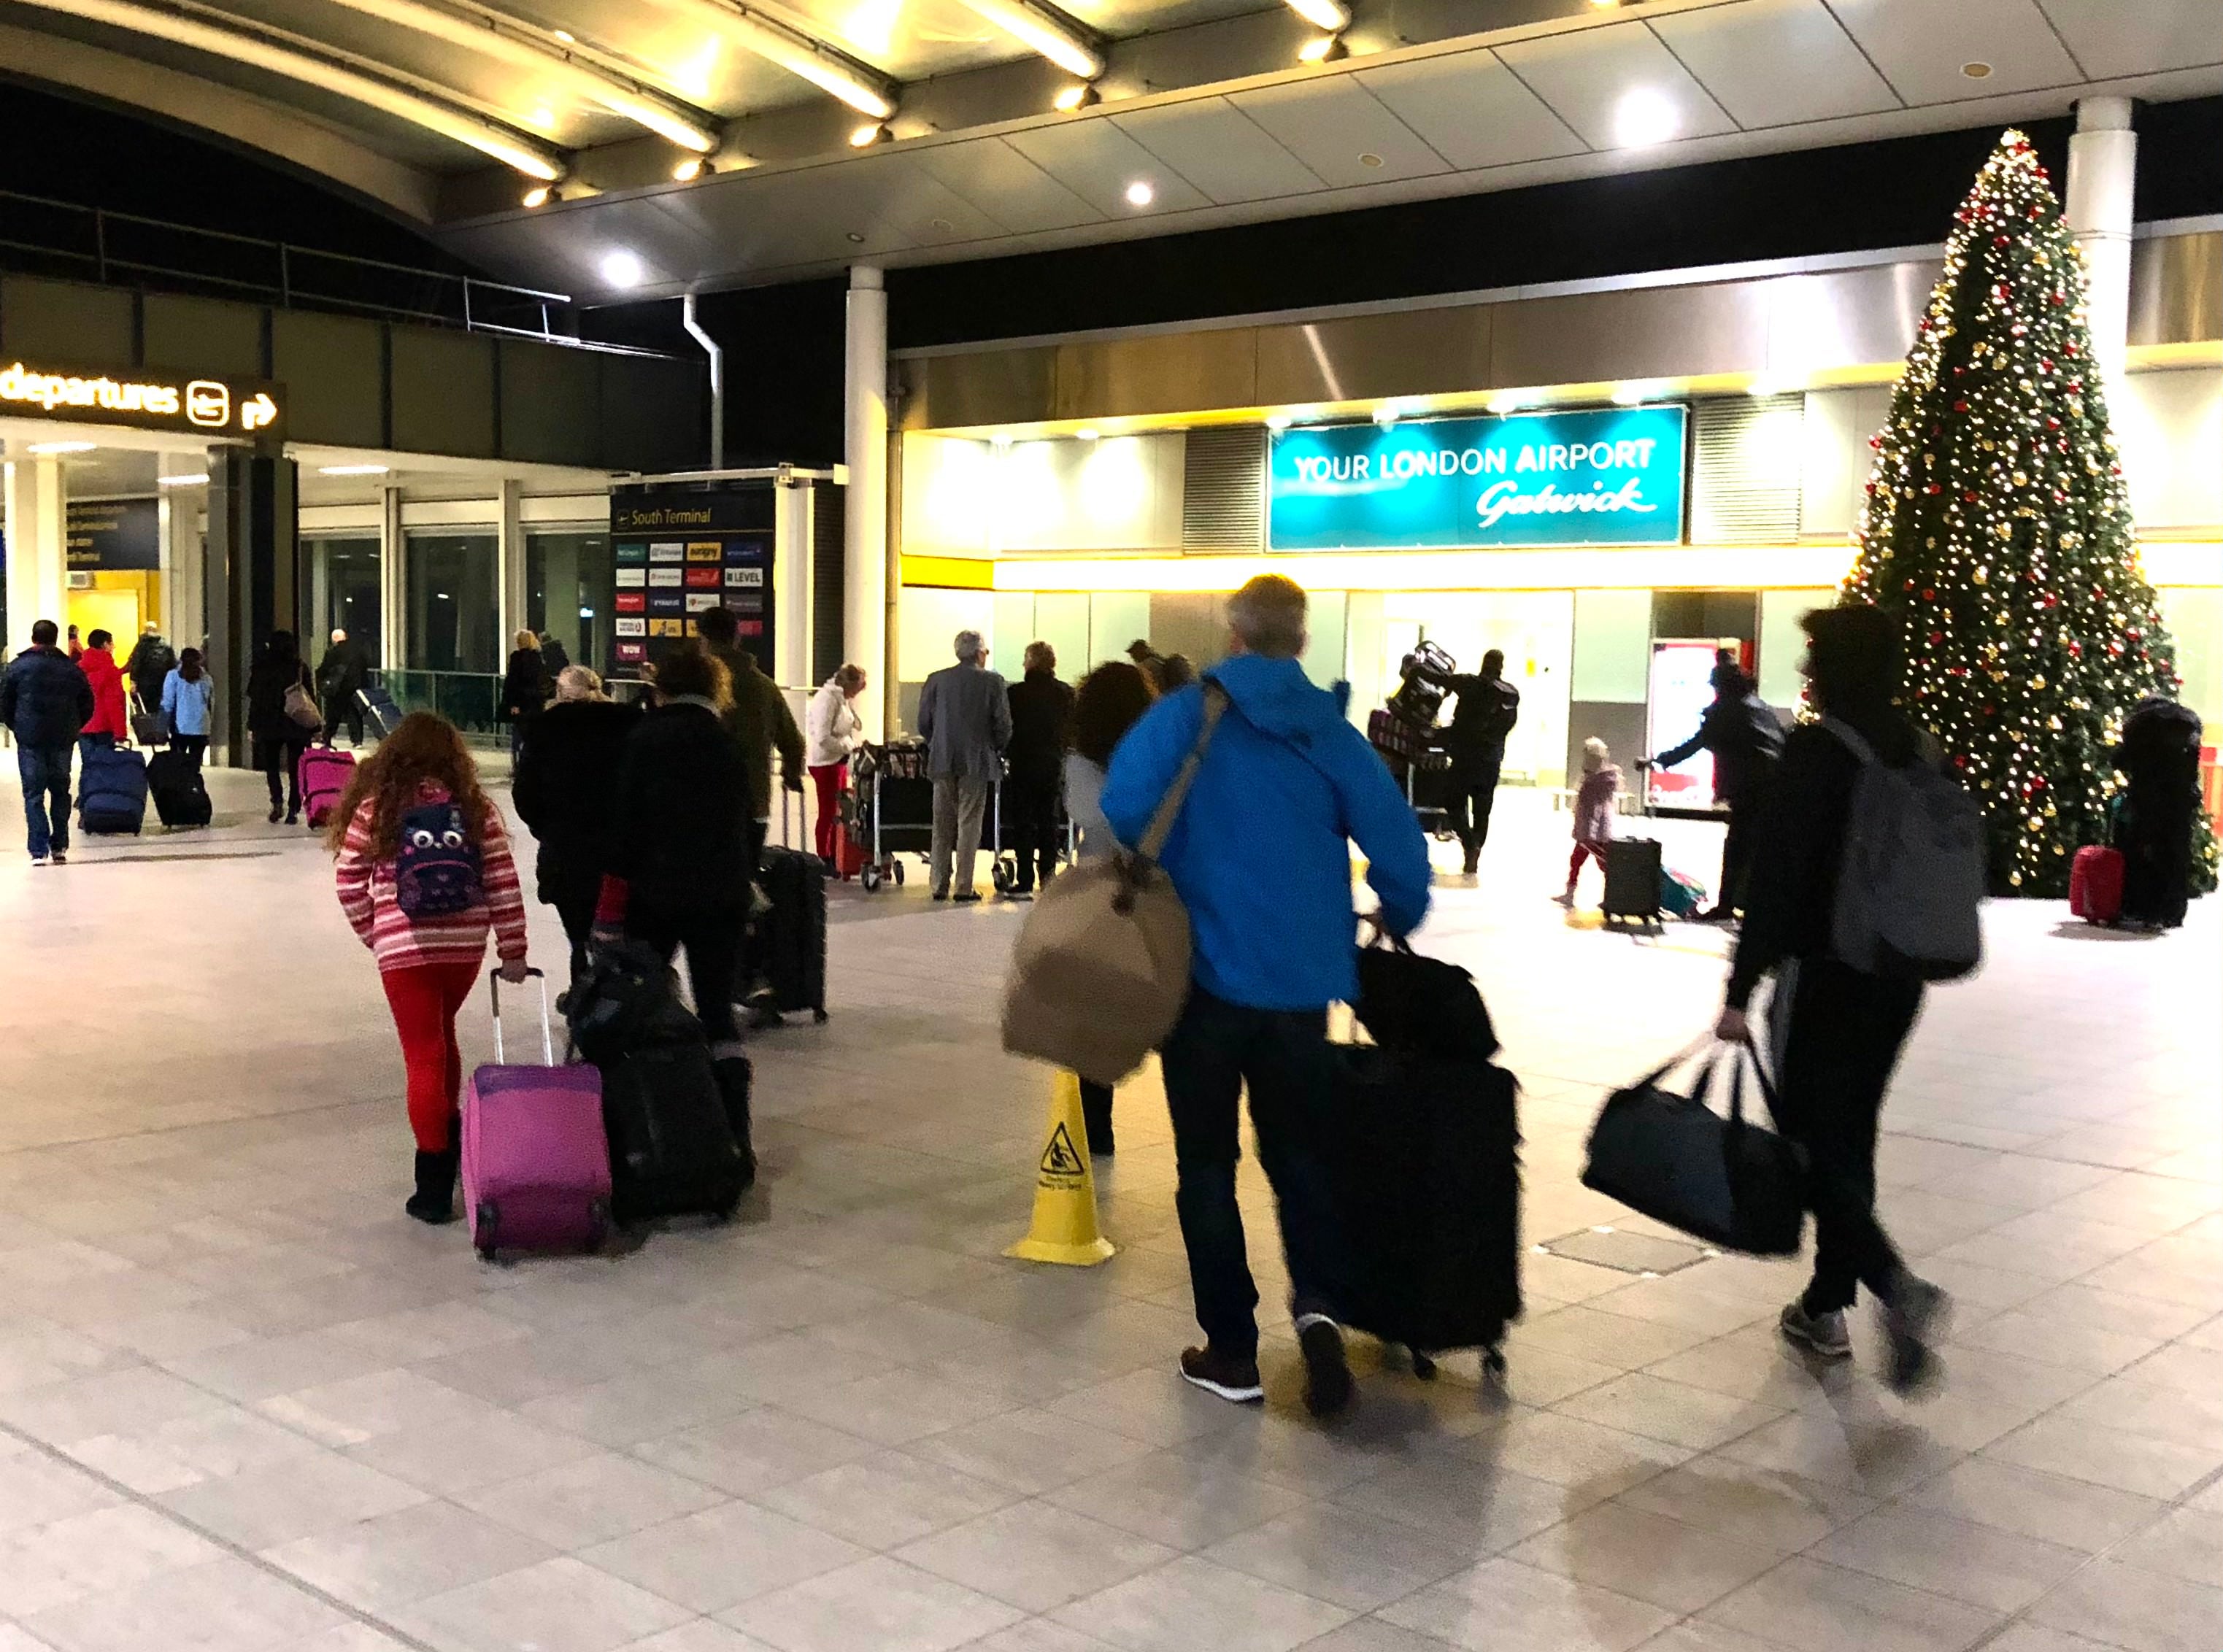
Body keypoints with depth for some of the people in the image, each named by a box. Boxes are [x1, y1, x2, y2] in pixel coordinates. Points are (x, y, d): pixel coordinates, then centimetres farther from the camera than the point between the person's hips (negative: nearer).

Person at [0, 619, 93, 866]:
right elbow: (87, 705, 7)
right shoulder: (71, 669, 3)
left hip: (30, 739, -2)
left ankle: (40, 852, -8)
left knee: (34, 794, 0)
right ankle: (59, 847, 14)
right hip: (62, 740, 2)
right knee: (60, 791, 14)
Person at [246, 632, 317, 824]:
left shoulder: (261, 667, -4)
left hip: (269, 724, 0)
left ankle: (277, 800, -10)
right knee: (295, 768, 8)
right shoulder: (301, 667, -2)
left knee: (271, 765, 13)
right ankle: (293, 810, 5)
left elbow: (254, 698, -2)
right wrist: (314, 728, 3)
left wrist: (252, 725, 4)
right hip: (297, 726, 1)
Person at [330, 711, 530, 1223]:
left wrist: (373, 933, 13)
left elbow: (349, 881, 0)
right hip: (465, 946, 3)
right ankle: (449, 1133, 36)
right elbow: (502, 882, -2)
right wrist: (513, 950, 3)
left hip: (404, 948, -2)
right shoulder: (477, 808, 0)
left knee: (424, 1055, 1)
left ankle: (436, 1185, 1)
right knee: (442, 1035, 26)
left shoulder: (375, 808, -3)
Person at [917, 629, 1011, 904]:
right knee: (969, 825, 1)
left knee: (942, 826, 9)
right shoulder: (992, 682, -4)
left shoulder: (936, 680, 3)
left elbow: (924, 723, 4)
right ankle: (963, 888, 0)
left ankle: (939, 885, 11)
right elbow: (1003, 724, -5)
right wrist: (997, 751, 12)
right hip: (976, 762, -2)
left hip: (942, 761, 2)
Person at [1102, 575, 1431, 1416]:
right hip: (1301, 982, 2)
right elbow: (1398, 849, -1)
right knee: (1298, 1151, 16)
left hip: (1205, 973, -2)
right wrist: (1398, 930, 17)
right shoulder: (1333, 733, 2)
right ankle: (1318, 1301, -7)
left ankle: (1231, 1349, 13)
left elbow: (1125, 812, -17)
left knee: (1207, 1164, 10)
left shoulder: (1186, 717, -5)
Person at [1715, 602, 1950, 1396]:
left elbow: (1777, 875, -19)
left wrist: (1741, 988, -17)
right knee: (1849, 1136, 17)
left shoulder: (1816, 749, -15)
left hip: (1824, 973, -7)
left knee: (1808, 1140, 0)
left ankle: (1898, 1288, -19)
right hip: (1897, 977, 7)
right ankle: (1827, 1304, 25)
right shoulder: (1918, 751, 7)